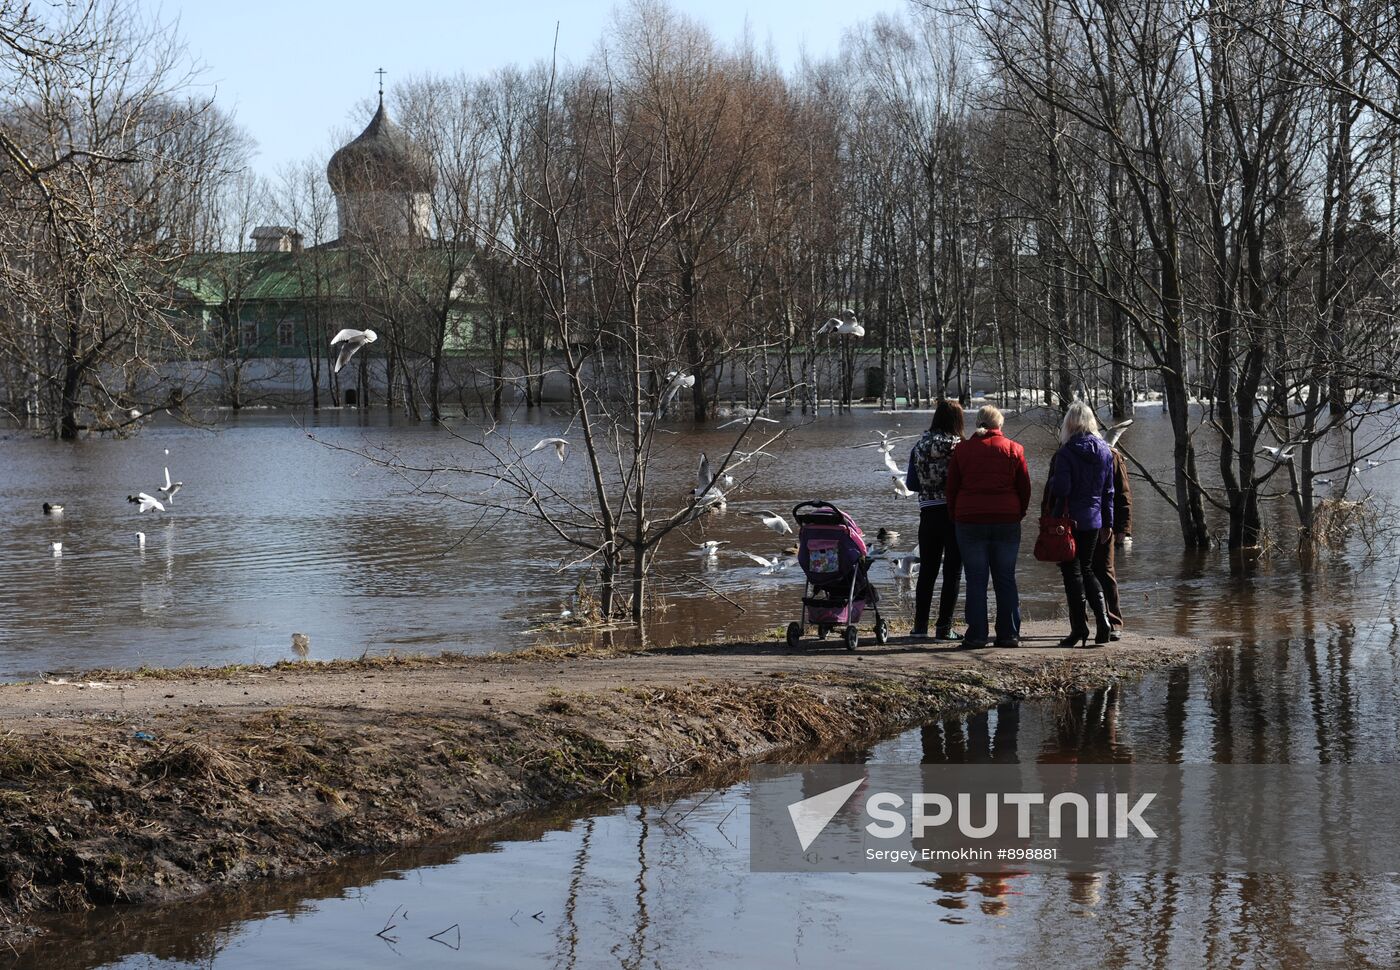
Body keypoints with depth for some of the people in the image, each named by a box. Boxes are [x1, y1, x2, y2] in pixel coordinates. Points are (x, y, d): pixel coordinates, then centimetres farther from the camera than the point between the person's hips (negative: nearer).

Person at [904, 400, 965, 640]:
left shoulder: (920, 446, 3)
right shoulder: (958, 446, -10)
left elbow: (911, 483, 6)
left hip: (929, 513, 4)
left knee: (927, 570, 14)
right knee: (953, 571, 3)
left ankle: (920, 625, 15)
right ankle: (944, 627, 0)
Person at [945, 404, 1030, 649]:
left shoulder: (961, 450, 3)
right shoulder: (1013, 449, 3)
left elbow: (951, 489, 6)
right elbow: (1025, 488, 4)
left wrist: (955, 519, 15)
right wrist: (1018, 514, 15)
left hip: (969, 521, 0)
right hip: (1007, 522, 0)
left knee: (976, 580, 2)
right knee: (1006, 579, 6)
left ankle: (976, 635, -1)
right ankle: (1009, 633, 5)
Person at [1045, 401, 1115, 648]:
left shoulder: (1066, 452, -13)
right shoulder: (1104, 451, 6)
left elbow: (1060, 488, -19)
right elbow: (1109, 490, 10)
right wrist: (1108, 522, 15)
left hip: (1069, 519, -6)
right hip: (1094, 520, 6)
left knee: (1072, 572, 2)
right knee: (1087, 569, 17)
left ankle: (1079, 628, 0)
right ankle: (1103, 620, 1)